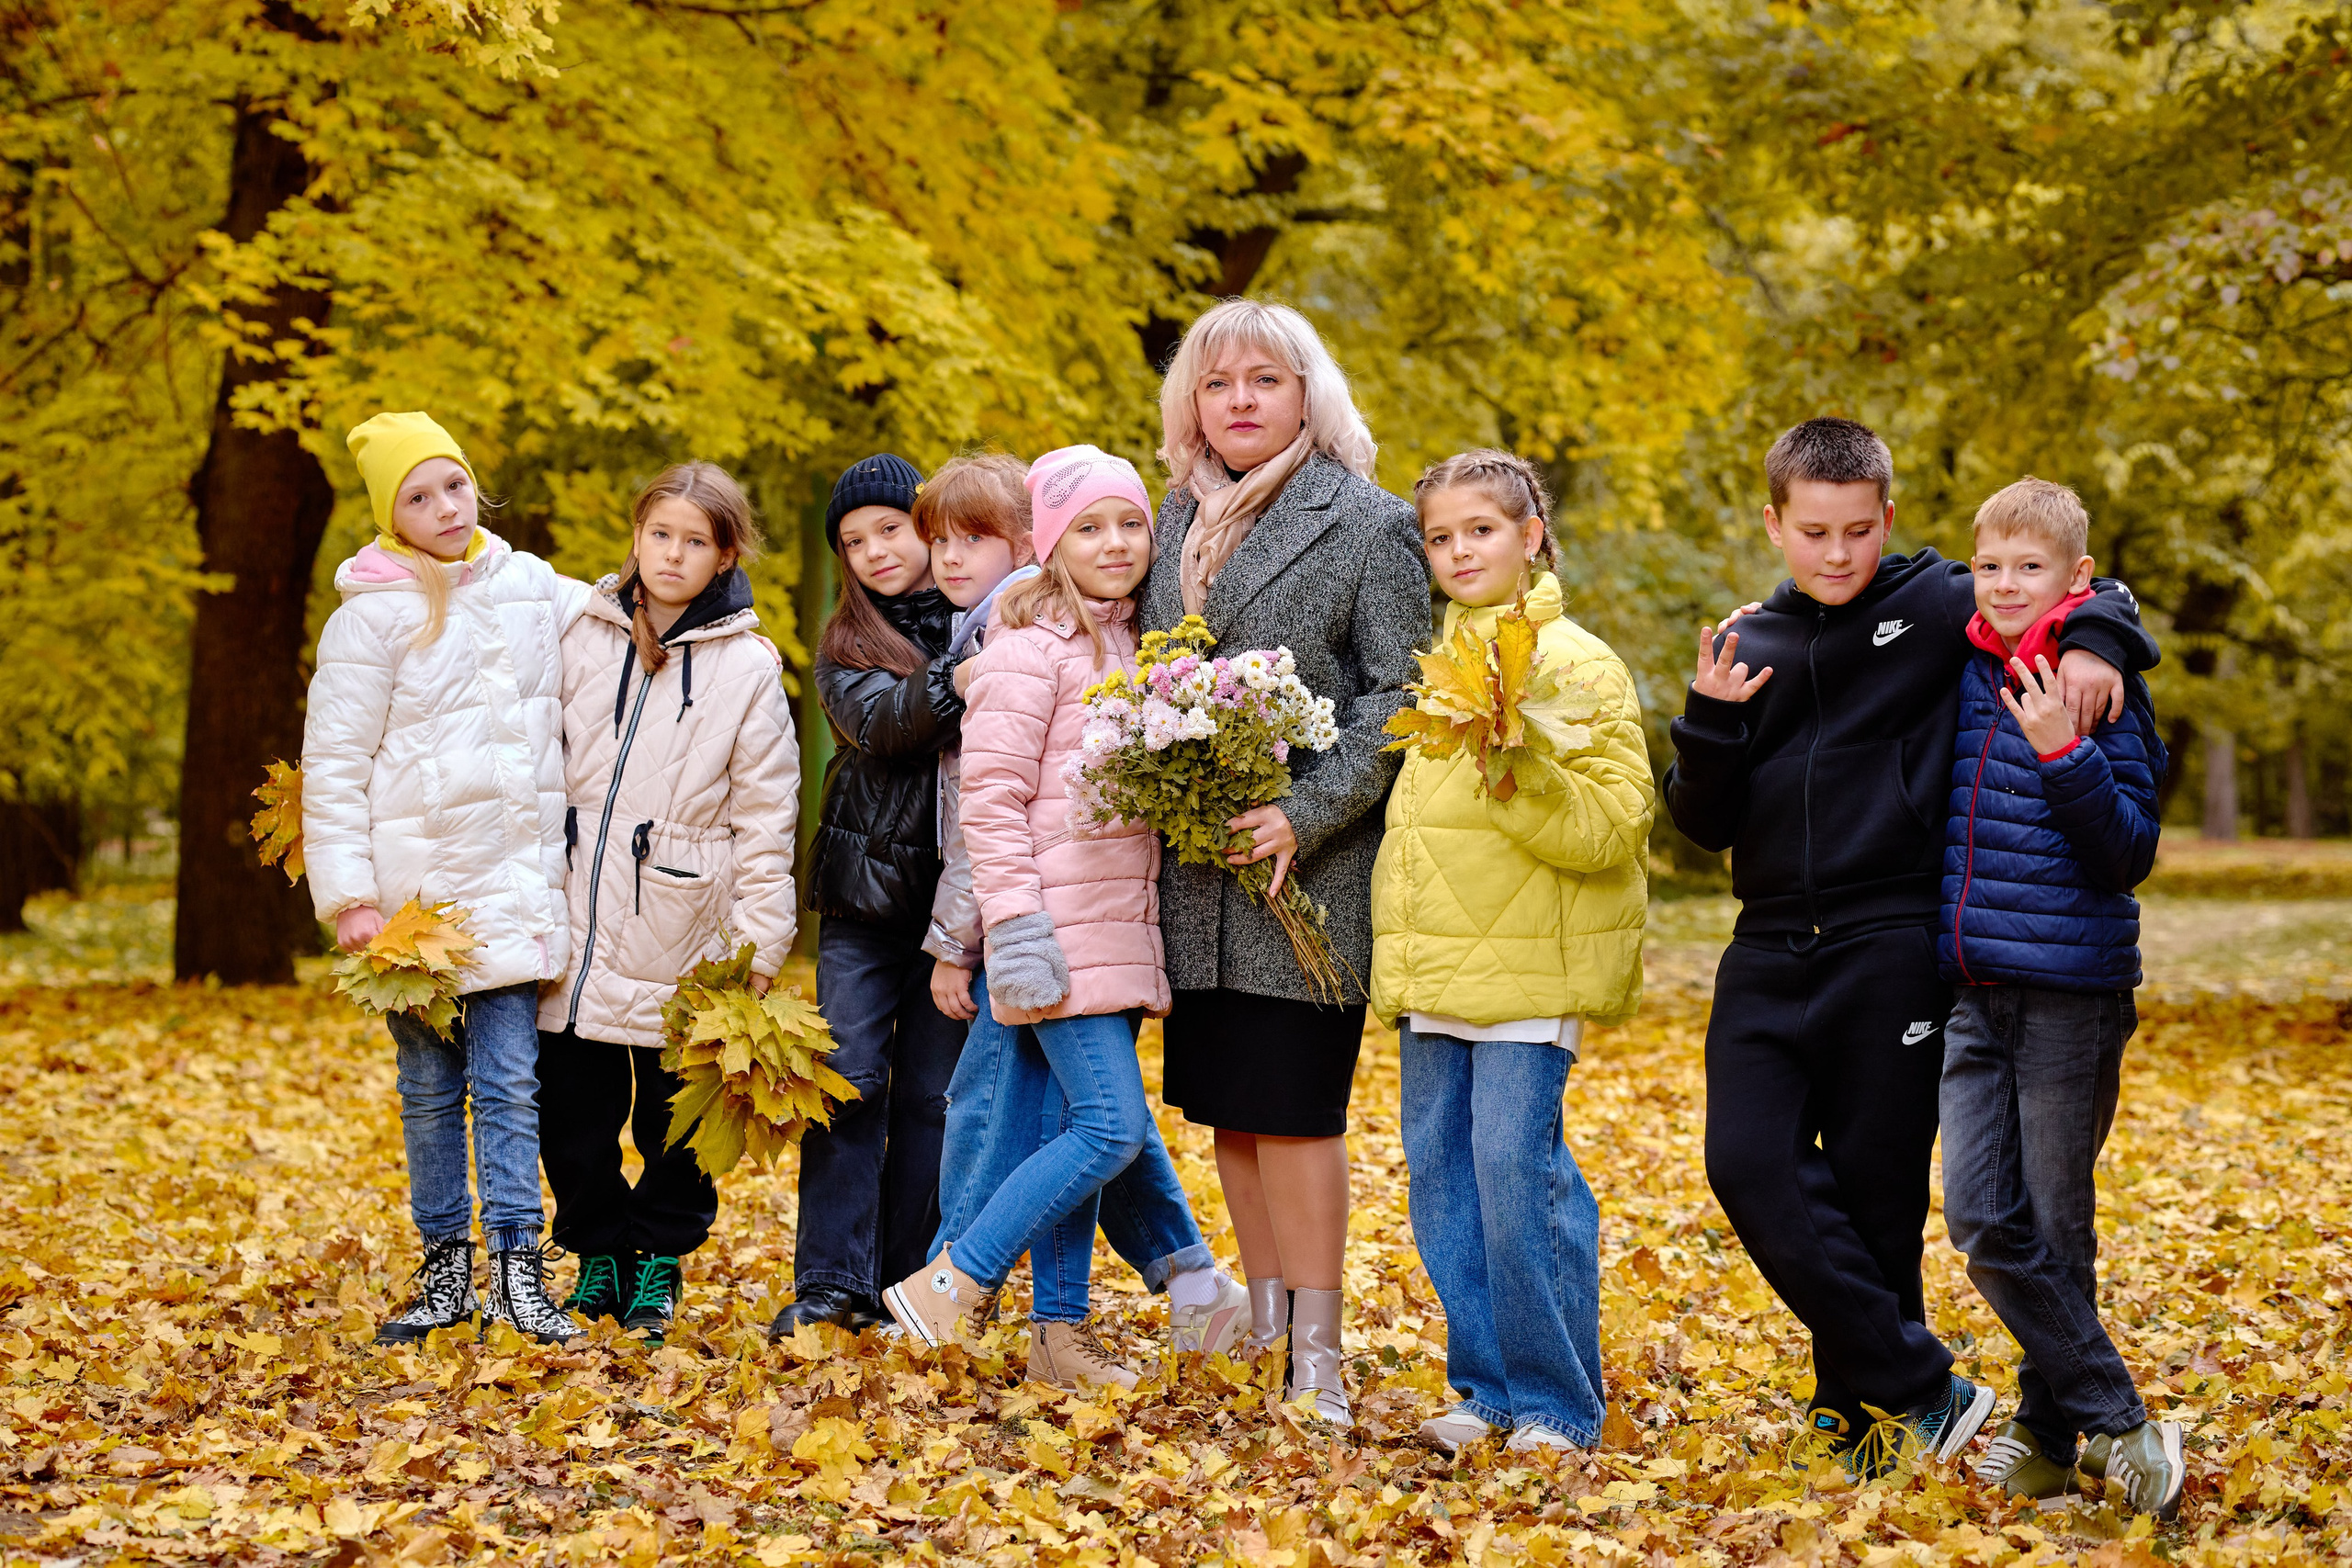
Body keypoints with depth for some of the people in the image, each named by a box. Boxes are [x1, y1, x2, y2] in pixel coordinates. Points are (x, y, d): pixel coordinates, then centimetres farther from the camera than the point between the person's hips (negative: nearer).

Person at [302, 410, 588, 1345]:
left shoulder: (532, 588, 6)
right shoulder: (373, 614, -5)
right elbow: (333, 765, -5)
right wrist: (348, 896, -10)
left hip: (516, 882, 2)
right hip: (415, 883, -2)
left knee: (510, 1084, -3)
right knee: (431, 1090, 7)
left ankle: (517, 1275, -2)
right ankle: (445, 1270, 16)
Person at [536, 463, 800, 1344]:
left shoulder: (747, 667, -1)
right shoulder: (580, 637, 5)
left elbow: (765, 817, -1)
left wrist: (760, 949, -4)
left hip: (680, 936, -2)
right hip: (574, 921, 2)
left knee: (676, 1117, 6)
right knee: (571, 1113, 6)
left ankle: (659, 1259, 25)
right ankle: (598, 1252, 25)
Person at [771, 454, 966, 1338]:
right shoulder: (846, 643, 9)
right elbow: (875, 721, -13)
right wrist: (955, 685, -29)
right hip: (864, 894, 1)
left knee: (933, 1089, 2)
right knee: (849, 1077, -3)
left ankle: (907, 1285, 11)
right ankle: (831, 1283, 0)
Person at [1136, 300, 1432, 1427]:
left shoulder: (1370, 523, -3)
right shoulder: (1179, 518, 14)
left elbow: (1398, 698, -8)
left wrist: (1304, 816, -17)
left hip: (1308, 866, -6)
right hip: (1195, 865, 6)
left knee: (1291, 1106, -7)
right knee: (1227, 1109, 9)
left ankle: (1316, 1351, 0)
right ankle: (1263, 1322, 20)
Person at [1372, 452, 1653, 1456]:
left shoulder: (1576, 663, -6)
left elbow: (1613, 823, -13)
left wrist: (1519, 790, -27)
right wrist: (1395, 959, 17)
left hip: (1529, 971, -7)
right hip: (1433, 975, 7)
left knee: (1517, 1168, -10)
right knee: (1440, 1172, 7)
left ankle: (1555, 1401, 1)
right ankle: (1488, 1386, 18)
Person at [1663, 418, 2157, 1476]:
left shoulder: (1940, 606, 1)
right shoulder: (1752, 647, 11)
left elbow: (2096, 595, 9)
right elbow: (1705, 826, 10)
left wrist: (2094, 644, -13)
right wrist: (1710, 722, -7)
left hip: (1891, 950, -3)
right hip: (1769, 957, 3)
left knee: (1876, 1189, 2)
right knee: (1748, 1163, -10)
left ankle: (1857, 1404, 19)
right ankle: (1921, 1388, -5)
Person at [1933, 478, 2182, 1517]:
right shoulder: (1964, 673, 7)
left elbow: (2129, 854, -11)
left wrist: (2064, 753, -23)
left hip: (2072, 991, -5)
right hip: (1974, 990, 5)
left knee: (2055, 1224, 3)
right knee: (1981, 1218, -2)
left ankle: (2050, 1426, 17)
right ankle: (2117, 1424, 6)